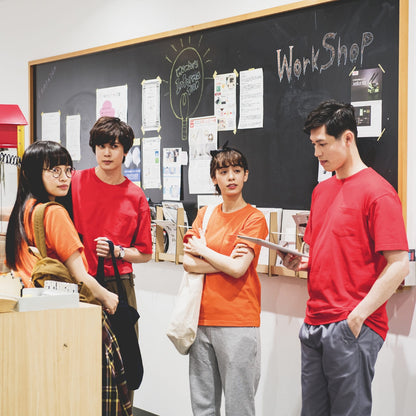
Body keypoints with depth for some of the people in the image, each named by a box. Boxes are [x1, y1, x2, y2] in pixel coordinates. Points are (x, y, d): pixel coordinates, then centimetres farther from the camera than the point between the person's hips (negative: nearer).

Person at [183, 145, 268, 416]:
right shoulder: (204, 214, 13)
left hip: (237, 322, -5)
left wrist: (202, 250, -1)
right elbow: (188, 263, 4)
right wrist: (227, 261, -8)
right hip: (203, 319, 5)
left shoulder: (254, 219, -4)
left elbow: (238, 269, -14)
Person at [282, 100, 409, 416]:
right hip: (314, 325, 8)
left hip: (352, 328, -7)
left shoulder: (377, 192, -10)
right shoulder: (321, 190, 15)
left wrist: (358, 316, -18)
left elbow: (398, 265, -14)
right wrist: (300, 262, 4)